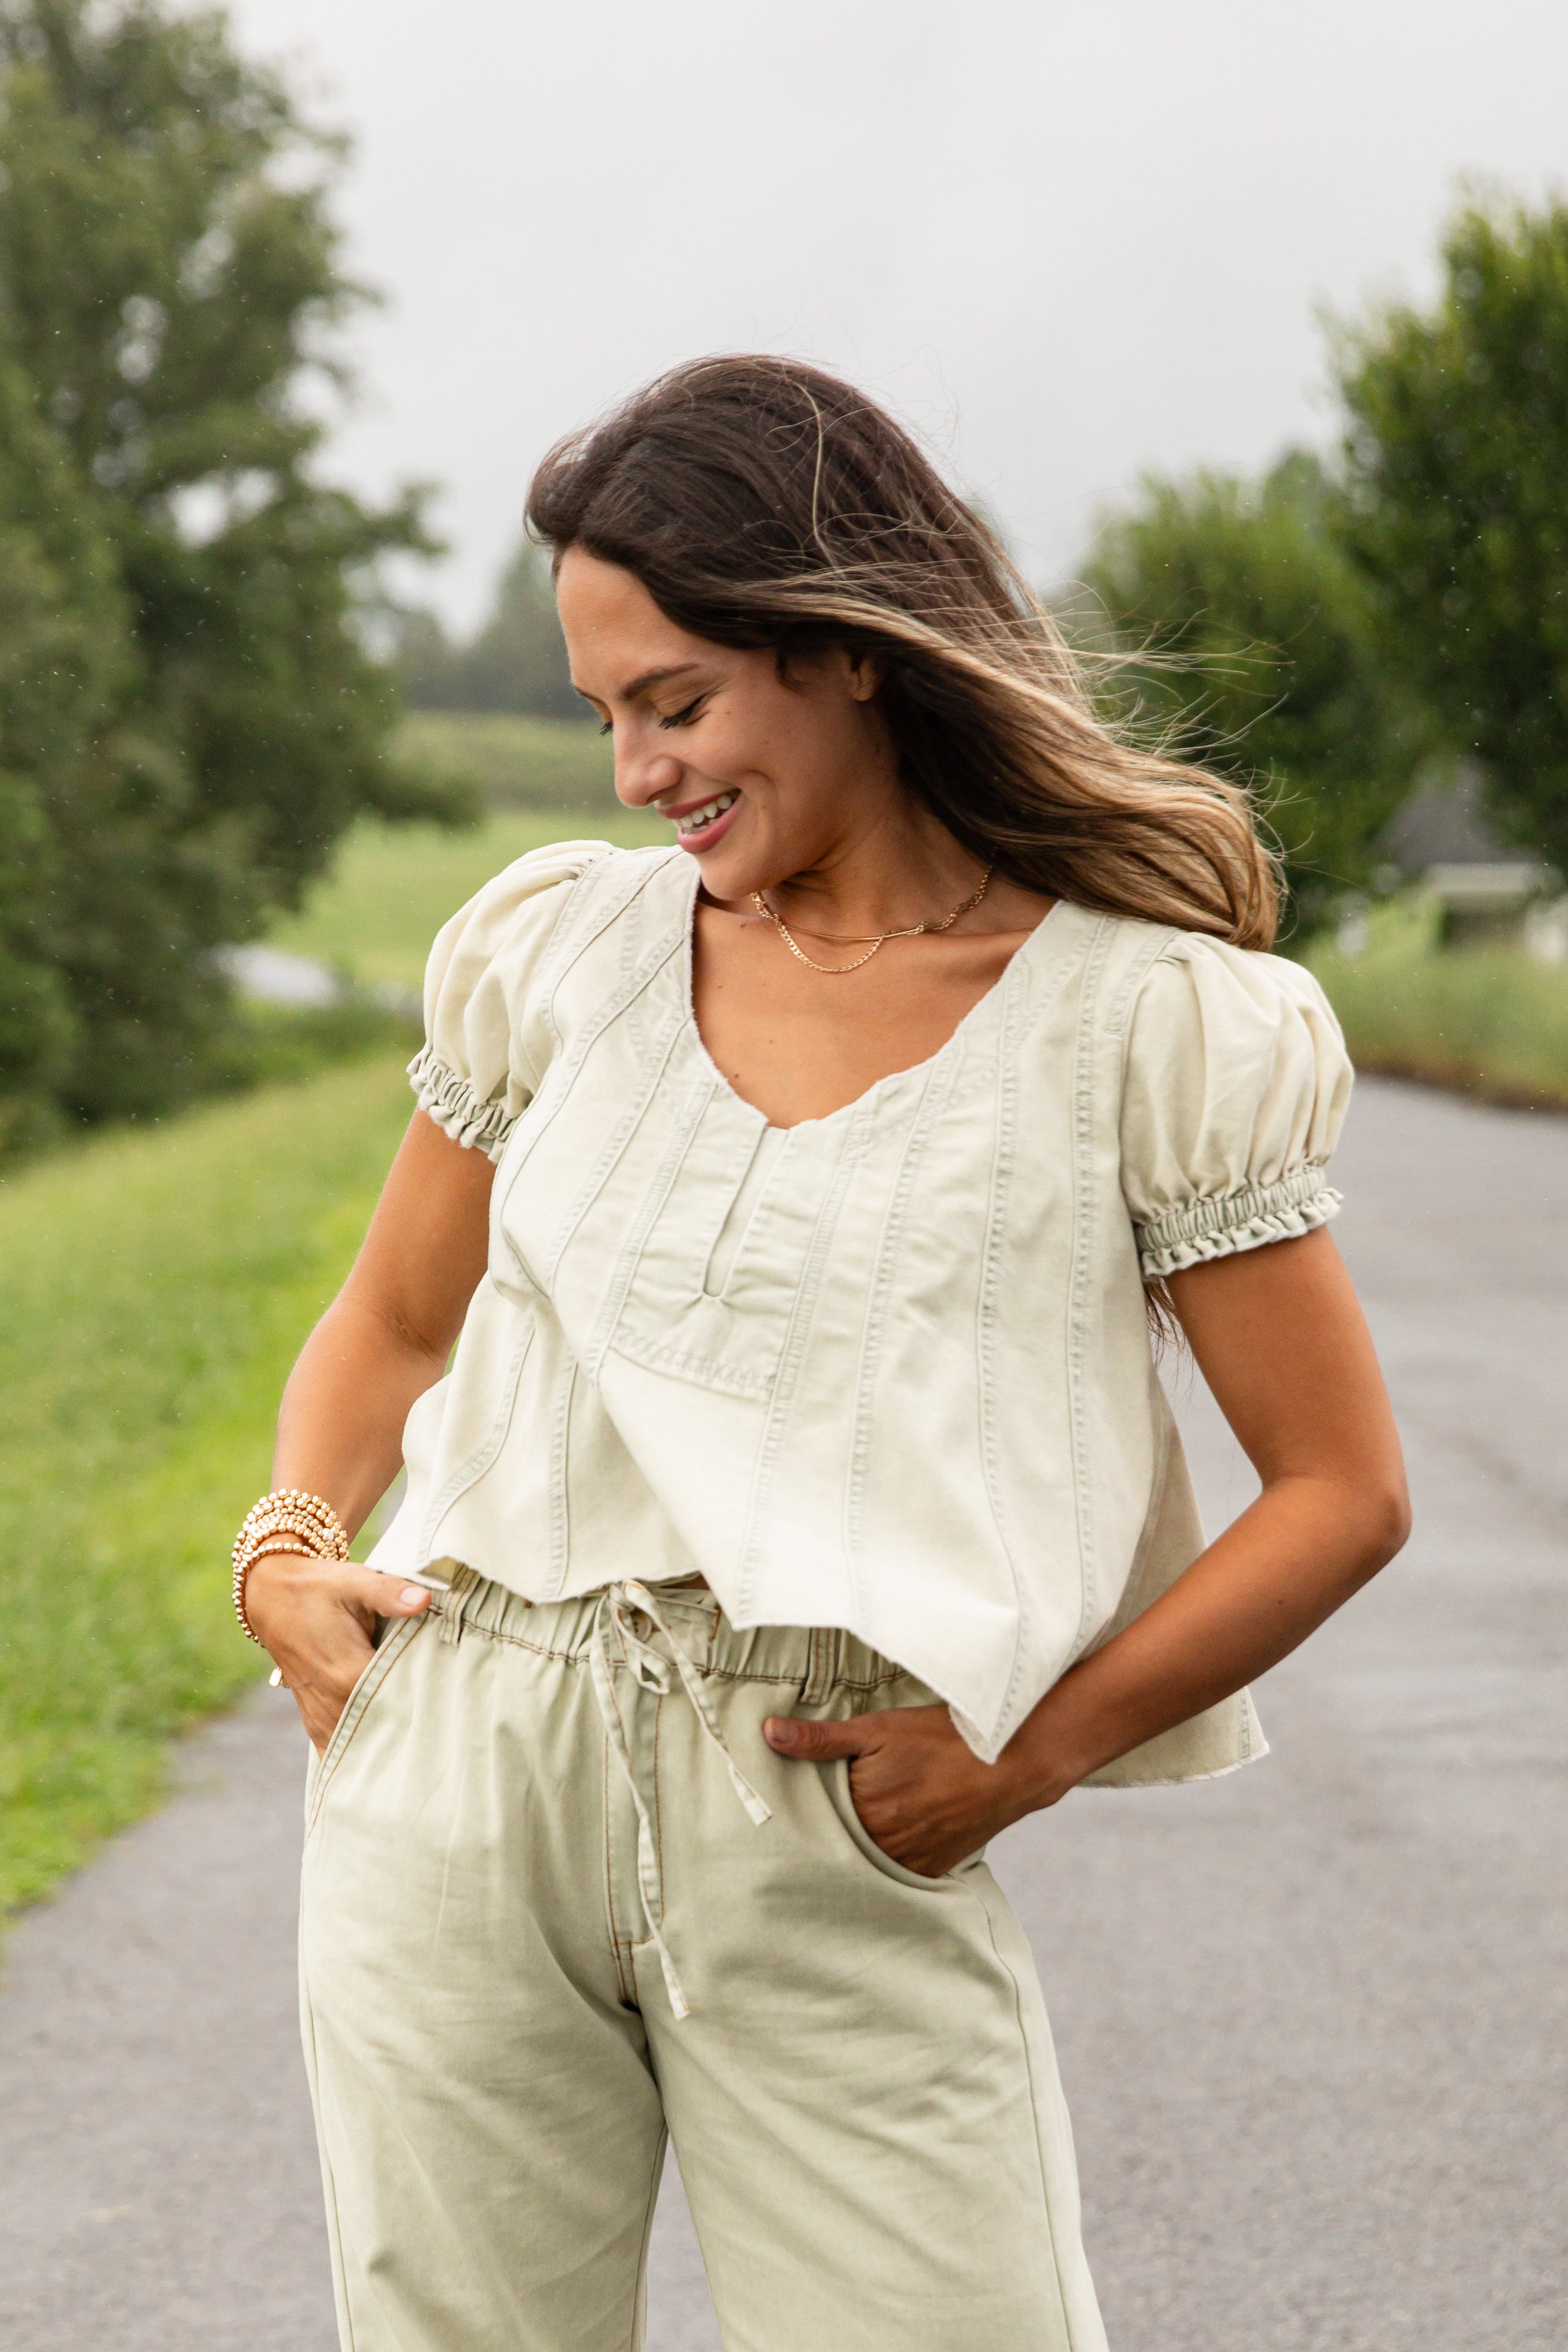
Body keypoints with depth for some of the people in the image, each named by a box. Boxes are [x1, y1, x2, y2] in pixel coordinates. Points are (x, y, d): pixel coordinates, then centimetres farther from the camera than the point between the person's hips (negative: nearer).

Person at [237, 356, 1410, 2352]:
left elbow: (1342, 1489, 0)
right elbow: (391, 1324, 22)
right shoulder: (560, 952, 10)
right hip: (462, 1787, 3)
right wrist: (290, 1539, 3)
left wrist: (1023, 1759, -8)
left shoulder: (1137, 1021, -1)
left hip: (840, 1837, -3)